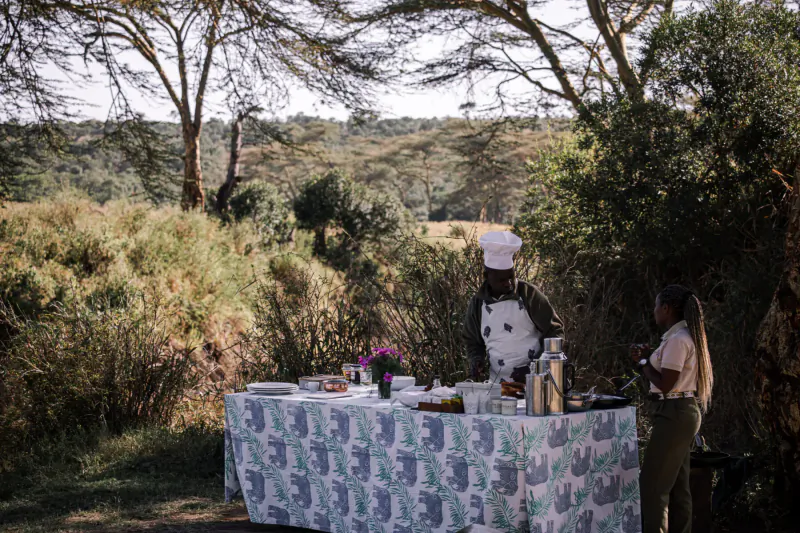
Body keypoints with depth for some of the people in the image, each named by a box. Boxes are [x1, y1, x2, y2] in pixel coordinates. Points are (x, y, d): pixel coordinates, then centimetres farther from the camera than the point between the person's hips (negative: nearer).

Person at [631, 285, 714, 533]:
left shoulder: (677, 340, -18)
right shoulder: (686, 336, 13)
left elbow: (665, 385, -20)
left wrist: (642, 362, -7)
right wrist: (647, 359, 11)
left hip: (674, 415, -10)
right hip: (682, 413, 10)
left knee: (653, 484, -7)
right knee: (677, 485, 13)